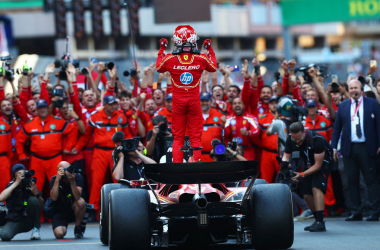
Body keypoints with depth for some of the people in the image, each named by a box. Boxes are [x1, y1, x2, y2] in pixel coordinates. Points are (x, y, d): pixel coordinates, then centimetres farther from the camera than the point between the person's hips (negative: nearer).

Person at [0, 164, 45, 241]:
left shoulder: (29, 185, -1)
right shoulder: (12, 186, -6)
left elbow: (42, 204, -2)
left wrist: (36, 193, -22)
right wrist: (16, 183, -26)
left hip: (30, 220, 2)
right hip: (15, 221, -2)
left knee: (33, 200, -24)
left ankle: (36, 229, -10)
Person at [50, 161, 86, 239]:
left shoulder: (77, 177, -12)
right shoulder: (54, 180, -11)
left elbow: (77, 197, -26)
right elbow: (54, 198, -28)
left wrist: (72, 181, -38)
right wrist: (57, 179, -33)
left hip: (73, 209, 0)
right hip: (59, 212, 0)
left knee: (81, 202, -35)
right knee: (59, 234, -27)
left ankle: (78, 227, -9)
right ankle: (64, 227, 15)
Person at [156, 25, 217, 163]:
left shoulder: (170, 59, -10)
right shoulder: (201, 59, -9)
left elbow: (159, 68, 13)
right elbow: (213, 67, 14)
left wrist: (162, 49, 21)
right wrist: (210, 49, 23)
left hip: (178, 101, 0)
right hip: (194, 100, 0)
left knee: (178, 137, 8)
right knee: (195, 137, 6)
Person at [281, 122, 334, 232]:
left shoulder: (317, 139, -33)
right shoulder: (290, 139, -17)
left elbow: (318, 165, -28)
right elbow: (286, 155, -3)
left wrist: (302, 174, -36)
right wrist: (284, 165, -26)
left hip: (323, 162, -6)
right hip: (308, 164, 6)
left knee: (316, 188, -25)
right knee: (306, 194, -2)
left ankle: (320, 222, -28)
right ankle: (318, 220, 14)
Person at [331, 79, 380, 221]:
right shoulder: (343, 106, 11)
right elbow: (337, 127, 13)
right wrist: (334, 147, 6)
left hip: (366, 148, -3)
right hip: (349, 148, 3)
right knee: (352, 181, 3)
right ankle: (356, 212, 8)